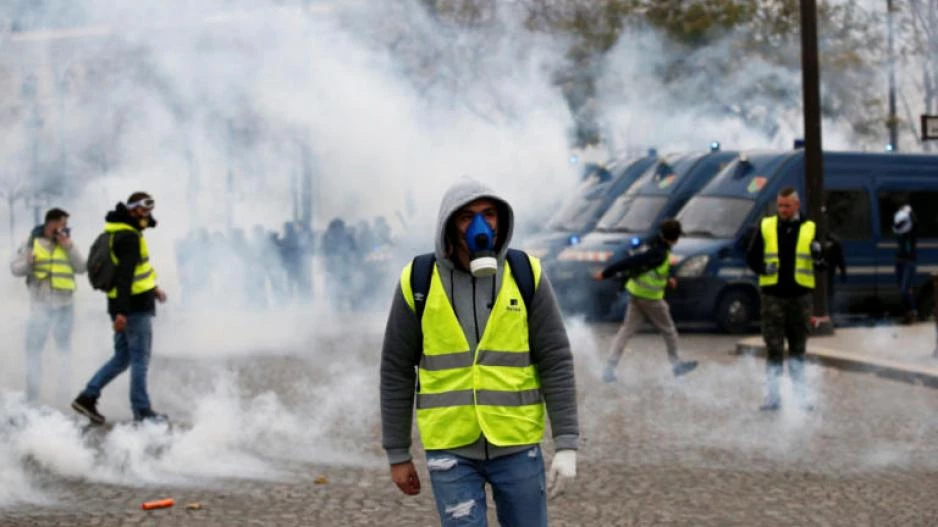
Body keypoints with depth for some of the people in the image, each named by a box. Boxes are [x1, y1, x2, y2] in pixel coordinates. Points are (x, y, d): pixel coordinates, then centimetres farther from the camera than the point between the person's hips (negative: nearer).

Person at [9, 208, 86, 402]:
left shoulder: (66, 243, 9)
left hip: (65, 304, 3)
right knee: (34, 347, -3)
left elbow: (81, 268, 1)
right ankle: (32, 394, 3)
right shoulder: (33, 242, 2)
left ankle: (65, 392, 17)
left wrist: (69, 247, -10)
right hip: (41, 303, -3)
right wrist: (28, 264, -19)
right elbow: (15, 268, 2)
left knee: (65, 348, 10)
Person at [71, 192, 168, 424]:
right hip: (135, 306, -10)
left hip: (125, 305, 10)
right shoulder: (129, 237, -16)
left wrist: (152, 288, 29)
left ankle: (87, 397, 11)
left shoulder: (122, 233, 16)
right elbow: (124, 275, -23)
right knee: (140, 359, -3)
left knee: (121, 358, 14)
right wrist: (121, 312, -28)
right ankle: (142, 411, 1)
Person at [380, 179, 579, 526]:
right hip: (451, 446, -1)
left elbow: (556, 362, -5)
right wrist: (397, 453, 2)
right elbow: (397, 370, 0)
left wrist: (567, 445, -12)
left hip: (515, 444, 1)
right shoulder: (419, 282, -7)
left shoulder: (525, 276, -6)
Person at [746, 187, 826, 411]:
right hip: (773, 296, -1)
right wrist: (762, 268, -12)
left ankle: (799, 394, 18)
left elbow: (824, 264, 4)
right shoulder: (765, 227, 5)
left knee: (798, 349, 9)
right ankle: (773, 396, -2)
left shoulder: (810, 229, 4)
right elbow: (751, 256, 8)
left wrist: (819, 256, -19)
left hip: (800, 296, 1)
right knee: (774, 349, -5)